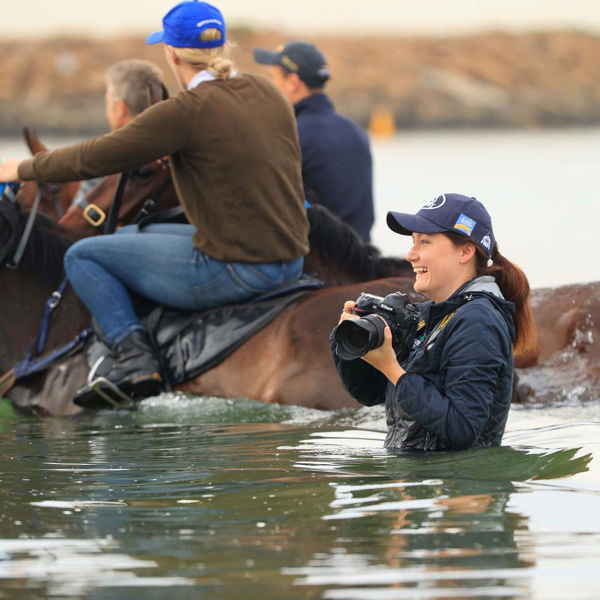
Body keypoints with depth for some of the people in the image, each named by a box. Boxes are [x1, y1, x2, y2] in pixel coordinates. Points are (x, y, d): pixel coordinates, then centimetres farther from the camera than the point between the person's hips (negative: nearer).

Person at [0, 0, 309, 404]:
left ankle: (134, 355, -6)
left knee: (82, 256, 8)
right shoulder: (269, 93, 6)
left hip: (232, 271, -8)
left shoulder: (186, 112, -15)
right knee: (135, 235, 30)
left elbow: (93, 159, -9)